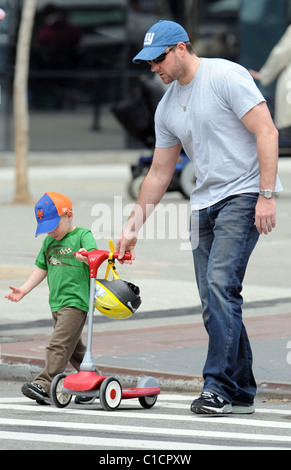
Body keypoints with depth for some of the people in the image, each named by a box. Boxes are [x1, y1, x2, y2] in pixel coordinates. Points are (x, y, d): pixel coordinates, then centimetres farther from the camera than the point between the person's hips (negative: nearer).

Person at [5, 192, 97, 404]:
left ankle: (44, 385, -20)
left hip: (76, 301, -8)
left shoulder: (82, 235, -4)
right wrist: (24, 290, 14)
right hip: (57, 303, 8)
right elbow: (42, 268, 22)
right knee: (74, 348, 14)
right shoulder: (49, 241, 17)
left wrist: (86, 257, -42)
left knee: (59, 344, -16)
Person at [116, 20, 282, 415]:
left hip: (244, 195, -8)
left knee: (220, 283, -19)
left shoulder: (226, 77, -9)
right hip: (205, 202, 8)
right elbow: (159, 174, 21)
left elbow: (267, 133, -14)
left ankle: (219, 386, -18)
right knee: (214, 300, 3)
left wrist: (266, 196, -19)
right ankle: (242, 393, 9)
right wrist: (133, 225, 17)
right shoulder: (167, 108, 14)